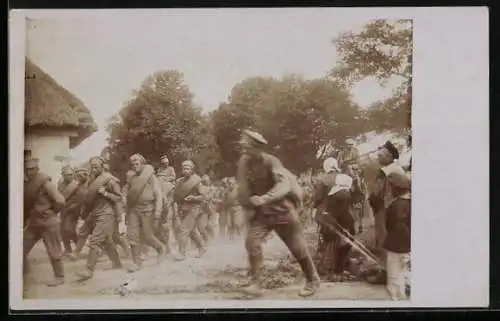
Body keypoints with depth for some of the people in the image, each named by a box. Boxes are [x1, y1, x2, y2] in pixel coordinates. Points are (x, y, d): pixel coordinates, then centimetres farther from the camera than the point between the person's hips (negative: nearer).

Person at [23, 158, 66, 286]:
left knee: (53, 252, 3)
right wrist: (28, 216, 5)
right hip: (33, 223, 7)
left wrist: (51, 212, -6)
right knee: (22, 249, 11)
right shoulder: (26, 183, 4)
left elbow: (60, 201, -19)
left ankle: (59, 277, 16)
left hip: (48, 222, -7)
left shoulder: (45, 181, -16)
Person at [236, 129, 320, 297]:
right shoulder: (244, 162, -8)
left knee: (297, 246, 4)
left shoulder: (271, 162, -24)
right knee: (252, 241, -12)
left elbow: (284, 185, -38)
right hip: (261, 211, 5)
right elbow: (243, 189, 3)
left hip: (282, 209, -4)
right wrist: (249, 209, 0)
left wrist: (264, 199, -50)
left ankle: (312, 280, 22)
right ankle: (255, 281, 0)